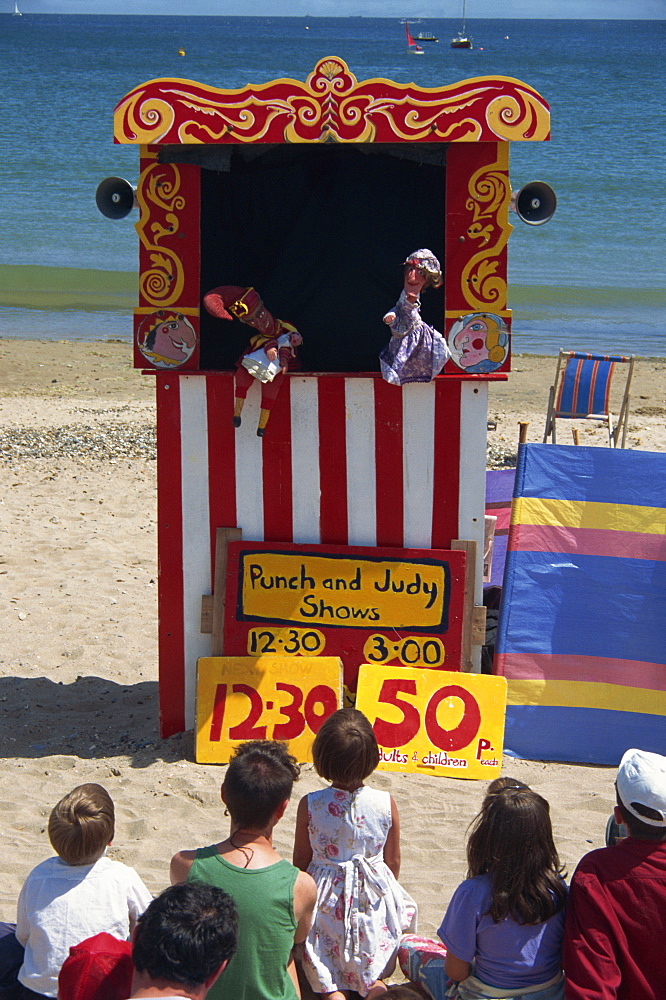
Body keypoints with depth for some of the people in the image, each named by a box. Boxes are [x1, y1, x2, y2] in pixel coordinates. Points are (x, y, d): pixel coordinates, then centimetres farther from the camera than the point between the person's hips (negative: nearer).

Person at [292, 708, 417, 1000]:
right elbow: (393, 861, 1)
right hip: (373, 899, 1)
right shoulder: (386, 804, -12)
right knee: (371, 974, 19)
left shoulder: (309, 805, -15)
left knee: (320, 973, 16)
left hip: (326, 899, -1)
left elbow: (301, 860, -3)